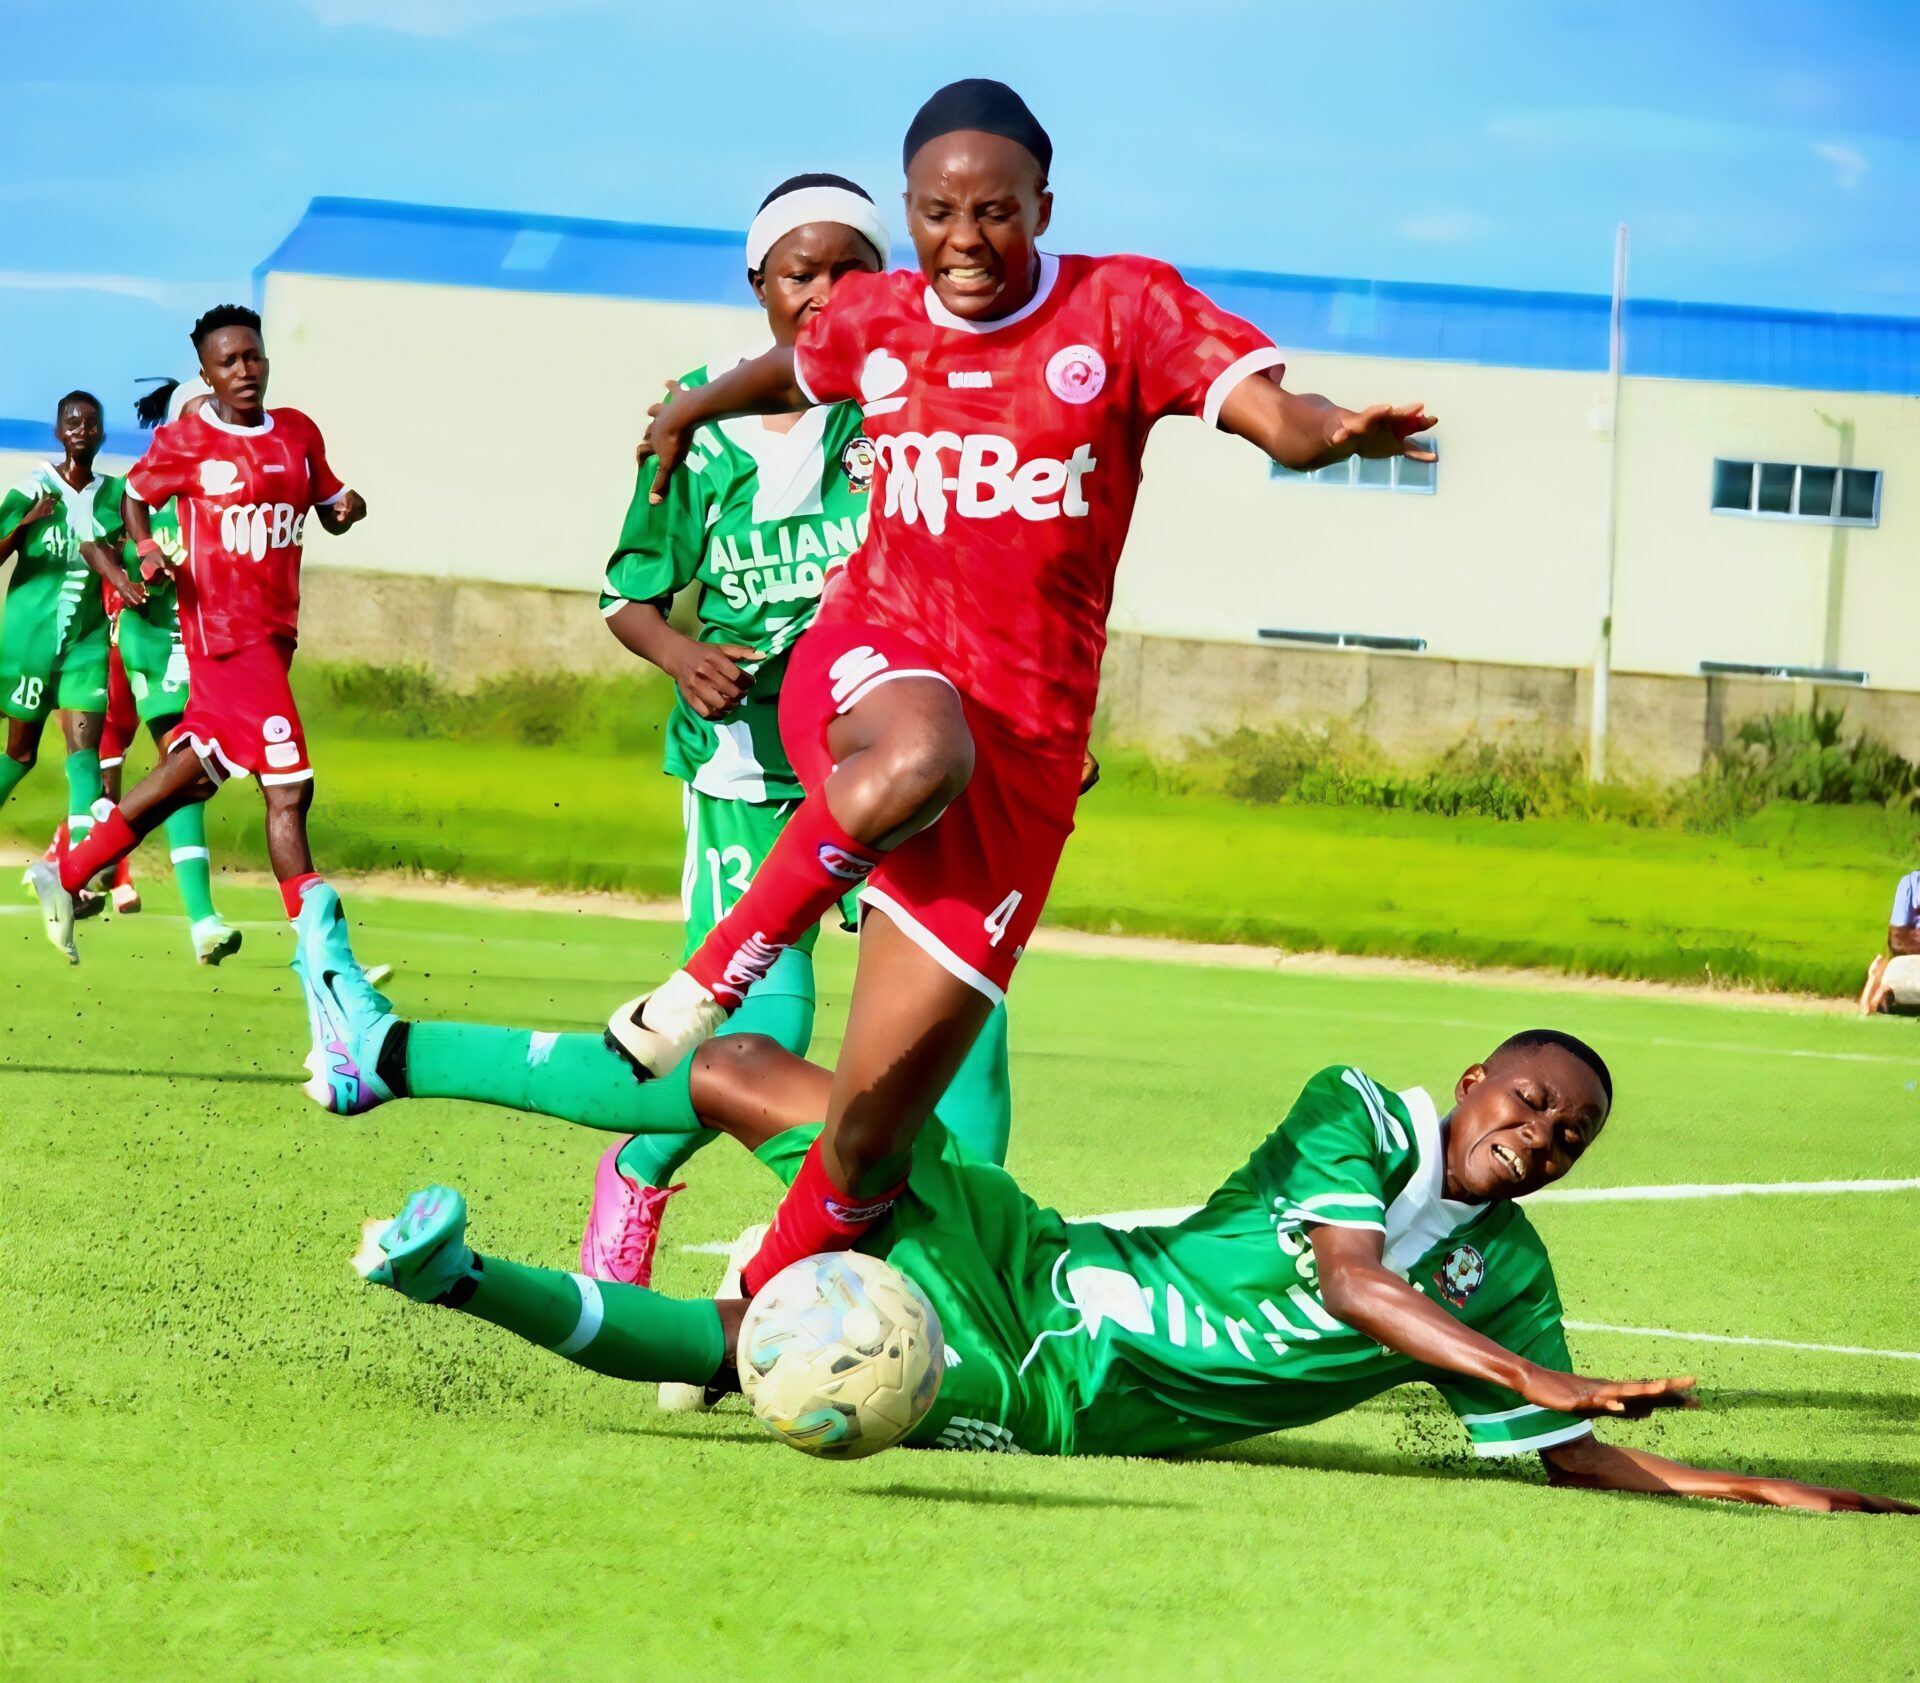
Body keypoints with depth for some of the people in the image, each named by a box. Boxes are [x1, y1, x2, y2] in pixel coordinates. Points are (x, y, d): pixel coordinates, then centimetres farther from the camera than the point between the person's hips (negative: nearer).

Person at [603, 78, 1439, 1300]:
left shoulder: (1123, 308, -3)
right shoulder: (873, 320, 6)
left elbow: (1275, 414, -17)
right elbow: (793, 370, 31)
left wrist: (1334, 431, -40)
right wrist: (690, 411, 49)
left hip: (1024, 749, 0)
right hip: (871, 659, 0)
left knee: (875, 1130, -1)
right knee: (919, 760, -43)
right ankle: (705, 985, -23)